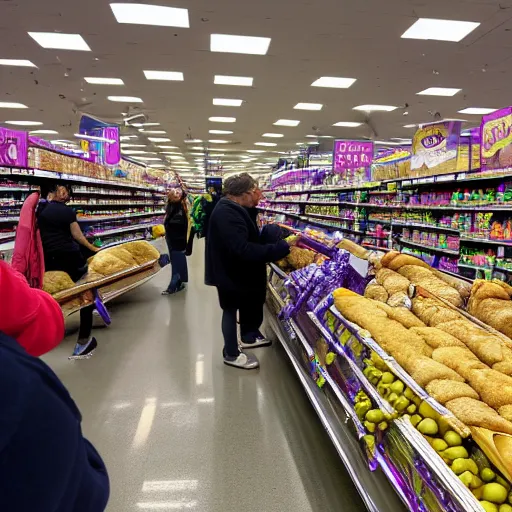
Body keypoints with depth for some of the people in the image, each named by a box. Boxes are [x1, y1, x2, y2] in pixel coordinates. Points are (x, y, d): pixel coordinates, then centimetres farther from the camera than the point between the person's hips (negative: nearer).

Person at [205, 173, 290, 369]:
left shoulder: (232, 209, 6)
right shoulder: (227, 214, -30)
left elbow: (247, 239, 9)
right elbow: (243, 249, -38)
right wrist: (280, 248, -38)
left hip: (236, 269, 10)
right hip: (229, 271, -10)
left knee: (247, 303, 23)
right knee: (231, 309, 5)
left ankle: (248, 337, 44)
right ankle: (231, 354, 23)